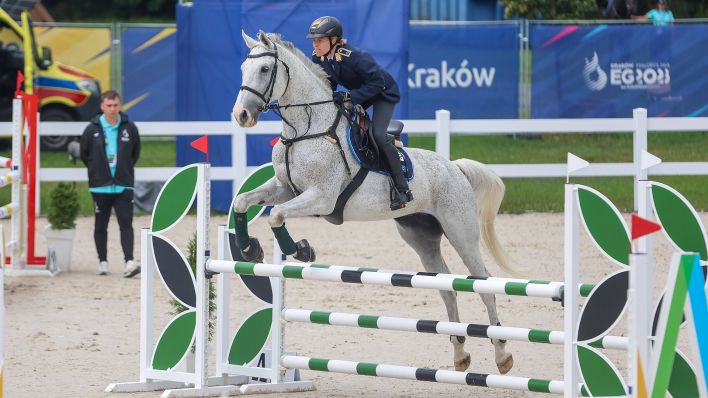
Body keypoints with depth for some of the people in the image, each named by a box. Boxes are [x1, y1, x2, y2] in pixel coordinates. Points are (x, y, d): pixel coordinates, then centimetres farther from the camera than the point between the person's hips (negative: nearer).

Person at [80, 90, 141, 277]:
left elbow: (135, 153, 14)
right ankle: (103, 261, 19)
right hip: (100, 185, 0)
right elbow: (84, 154, 9)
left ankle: (129, 262, -15)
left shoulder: (130, 128, 1)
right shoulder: (92, 129, -2)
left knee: (126, 224, -8)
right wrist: (97, 171, 12)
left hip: (123, 185, 0)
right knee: (101, 225, 8)